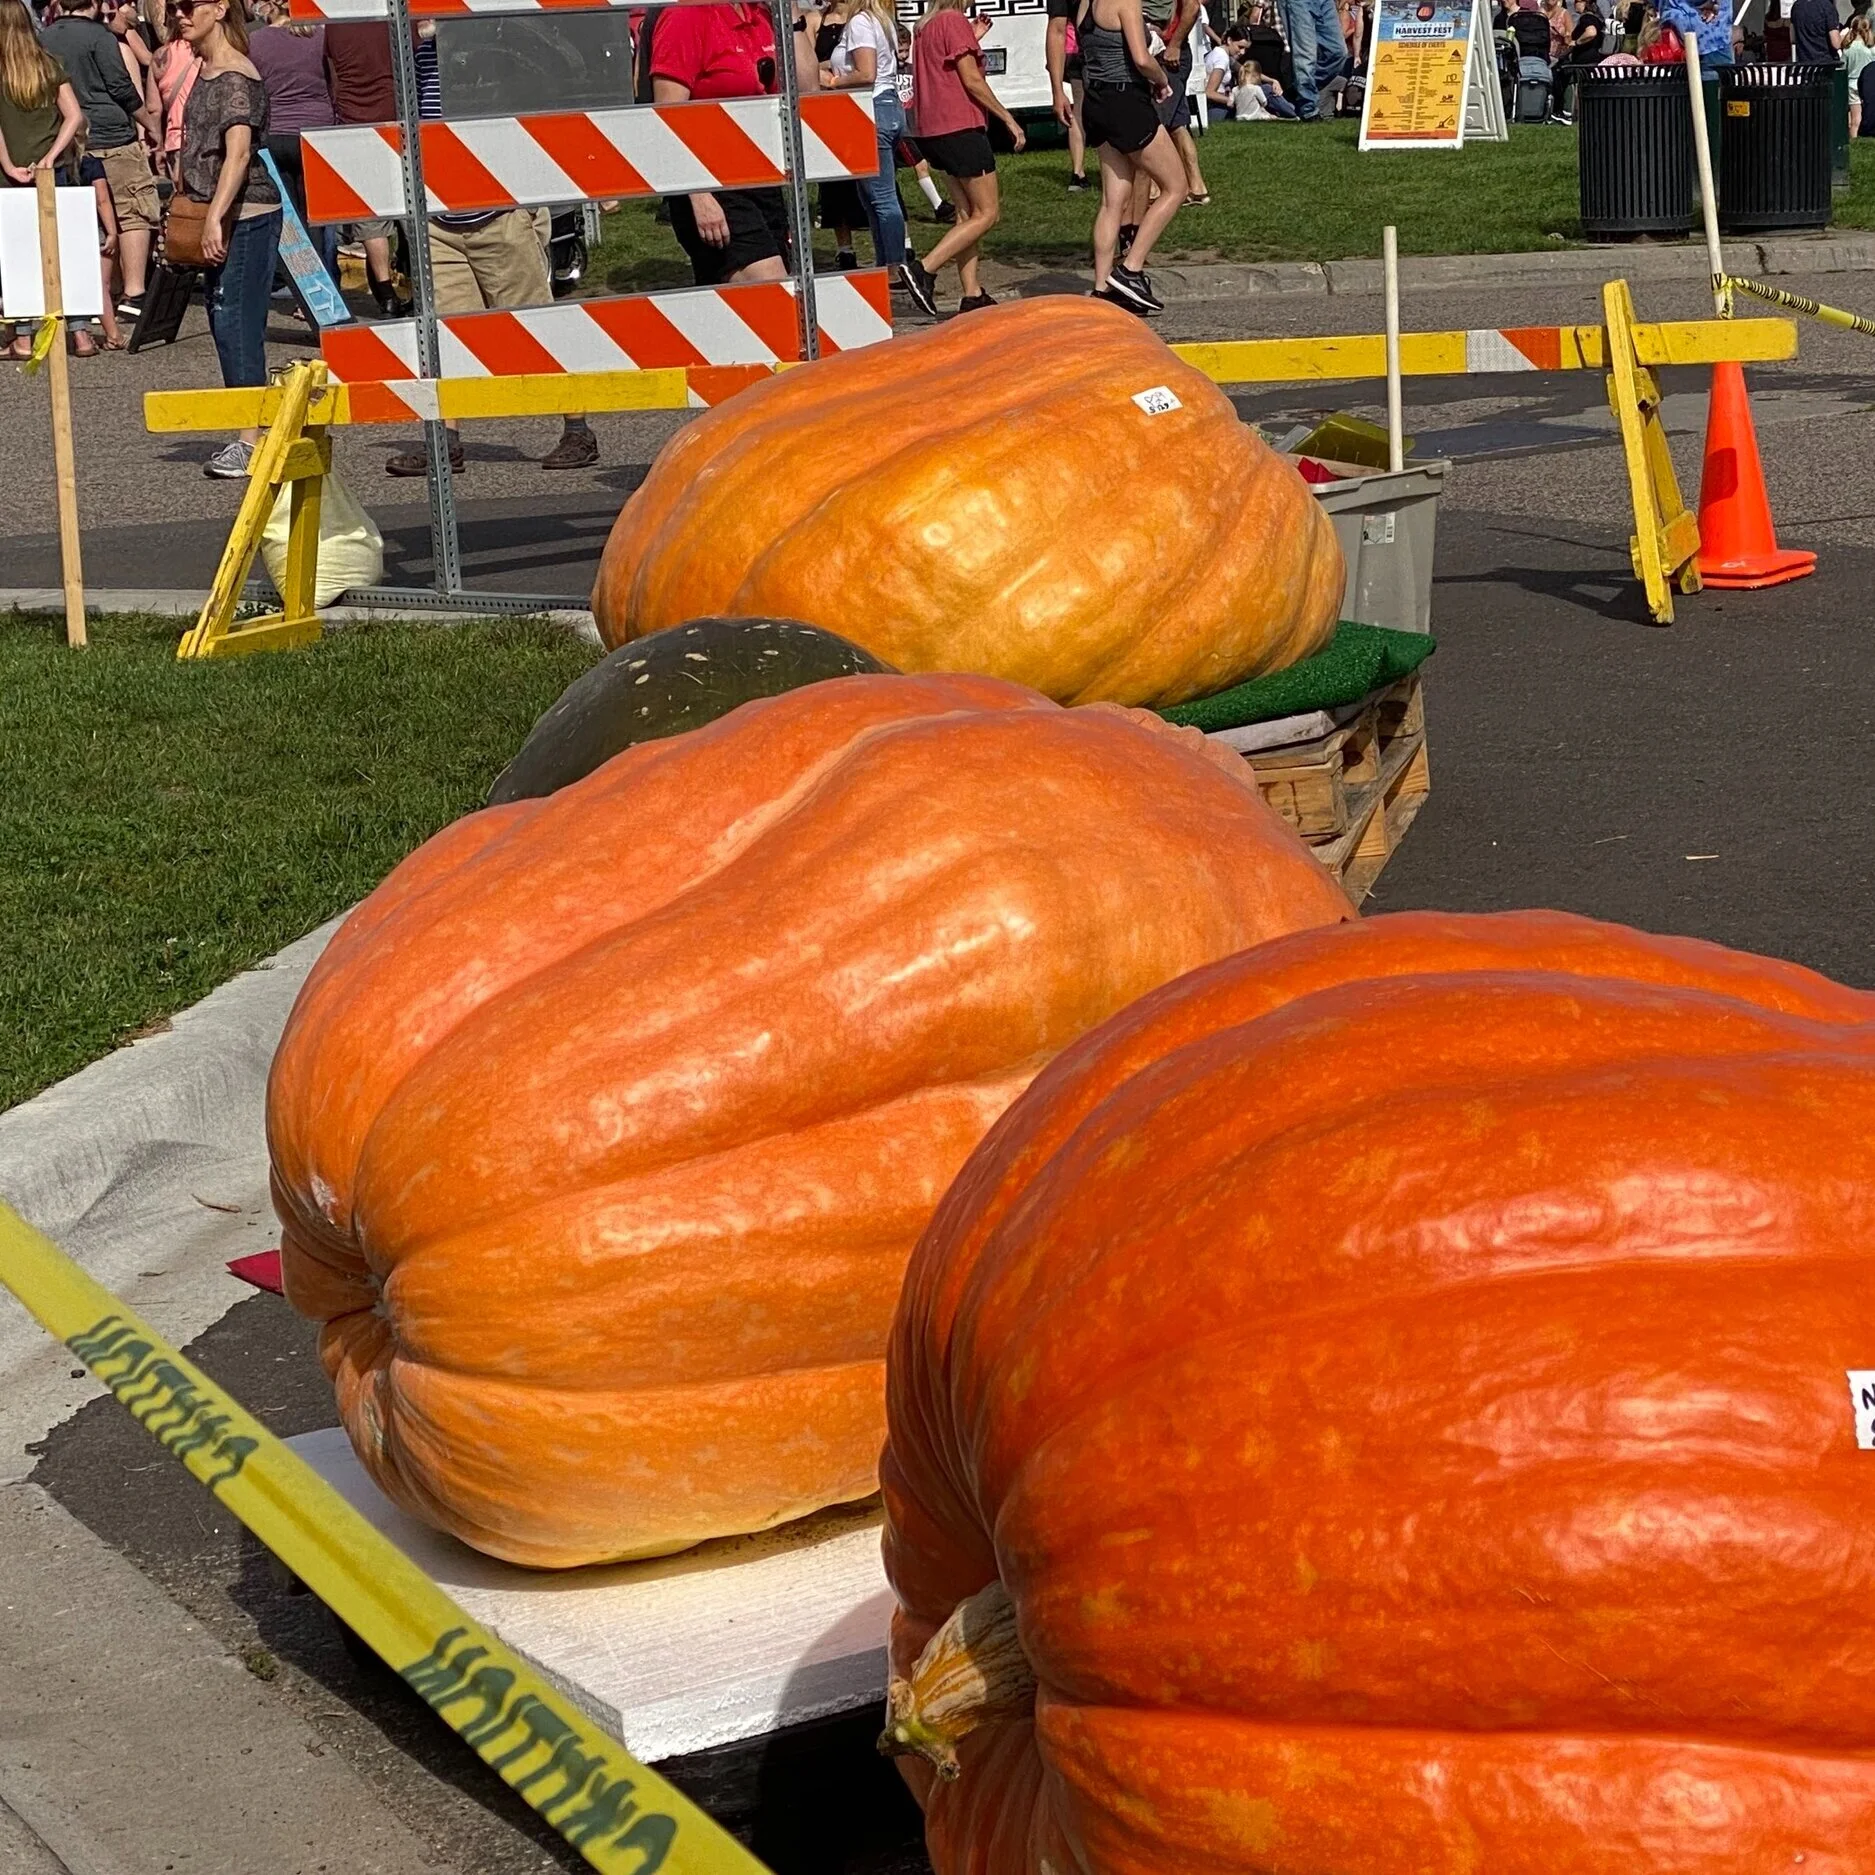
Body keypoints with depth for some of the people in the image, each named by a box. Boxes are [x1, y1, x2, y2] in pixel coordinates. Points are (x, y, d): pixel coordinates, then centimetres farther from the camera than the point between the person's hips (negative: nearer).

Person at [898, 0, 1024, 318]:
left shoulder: (927, 26, 15)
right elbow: (972, 80, -15)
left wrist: (972, 39, 20)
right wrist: (1009, 119, -9)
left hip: (934, 130, 9)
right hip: (961, 128, -9)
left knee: (968, 213, 11)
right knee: (986, 213, -5)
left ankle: (972, 295, 9)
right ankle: (924, 269, -15)